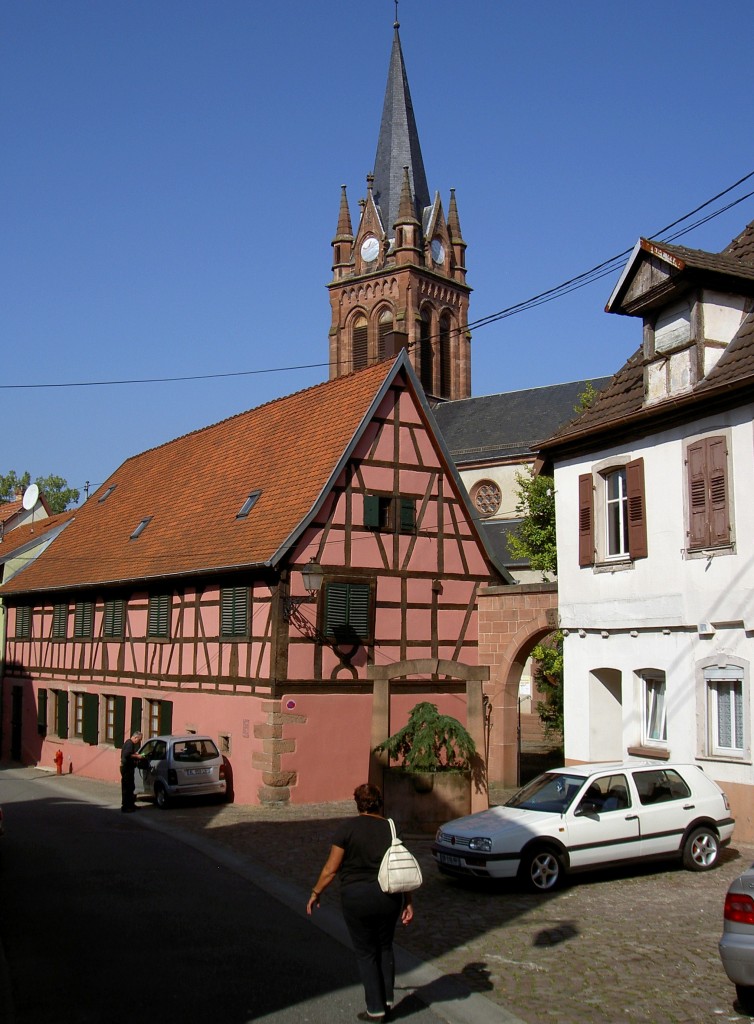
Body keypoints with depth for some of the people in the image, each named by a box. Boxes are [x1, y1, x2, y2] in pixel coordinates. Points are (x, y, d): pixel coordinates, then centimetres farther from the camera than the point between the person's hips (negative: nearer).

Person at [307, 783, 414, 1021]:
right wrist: (408, 902, 8)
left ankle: (376, 1009, 16)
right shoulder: (390, 828, 2)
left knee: (366, 952, 12)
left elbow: (331, 868, -8)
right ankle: (387, 998, 24)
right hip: (389, 897, 3)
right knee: (385, 946, 24)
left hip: (356, 897, -3)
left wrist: (316, 893, 4)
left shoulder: (347, 828, -9)